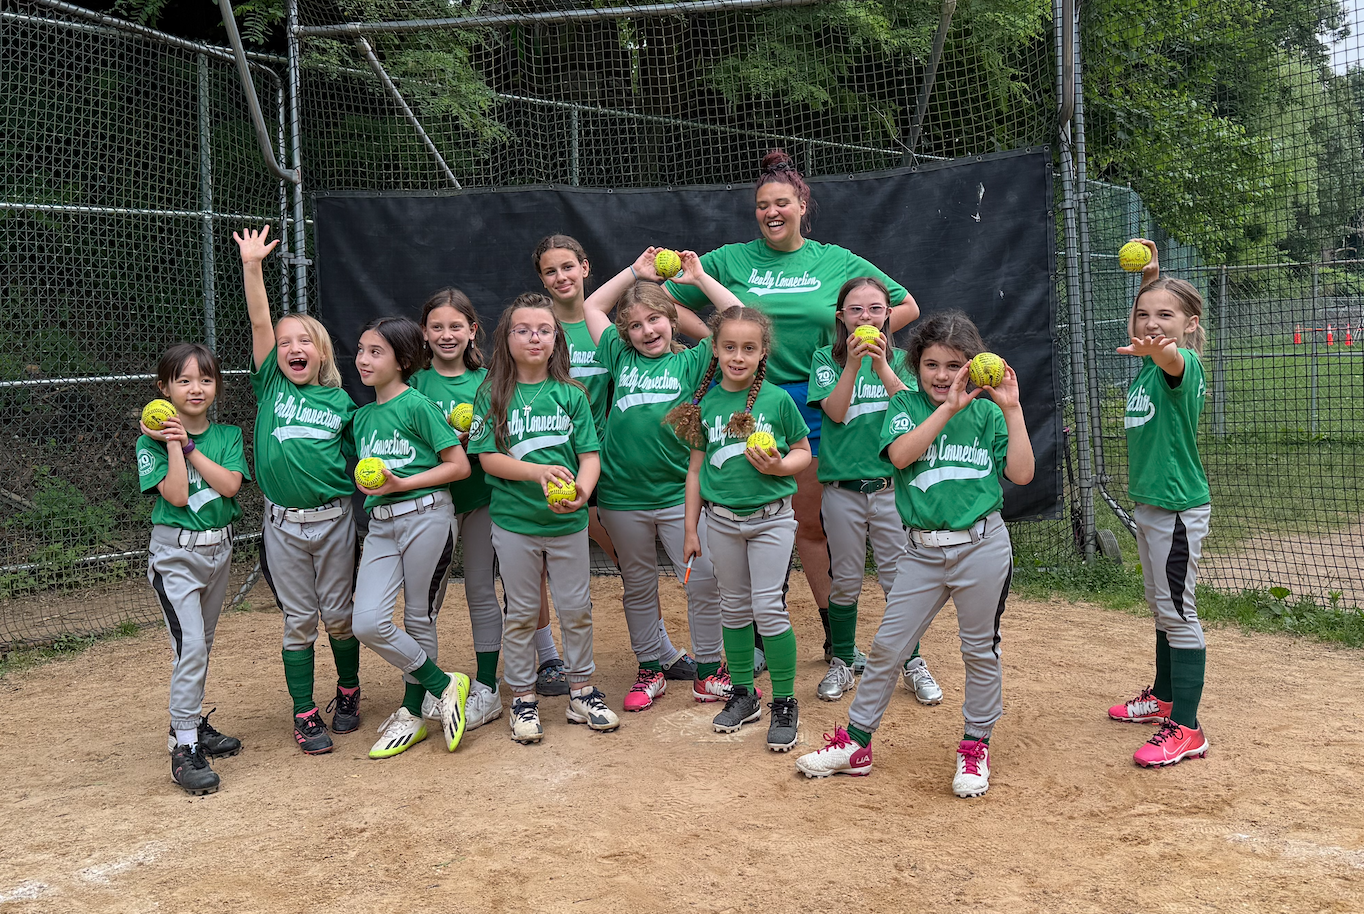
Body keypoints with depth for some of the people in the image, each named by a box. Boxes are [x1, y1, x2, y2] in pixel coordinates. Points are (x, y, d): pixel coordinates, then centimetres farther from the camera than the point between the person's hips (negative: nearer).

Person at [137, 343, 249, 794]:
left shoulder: (228, 435, 4)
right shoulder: (153, 441, -7)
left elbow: (230, 485, -12)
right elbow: (177, 495, -18)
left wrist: (188, 445, -15)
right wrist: (173, 444, -19)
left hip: (219, 549, 5)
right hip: (176, 553, -5)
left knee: (201, 646, 16)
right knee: (189, 646, -13)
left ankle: (192, 723, 31)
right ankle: (184, 749, -8)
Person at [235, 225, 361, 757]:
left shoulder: (341, 403, 3)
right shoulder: (271, 386, 2)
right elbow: (259, 323, -8)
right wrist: (252, 266, -15)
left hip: (334, 519, 0)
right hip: (283, 525, 0)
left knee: (339, 615, 10)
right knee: (299, 621, 7)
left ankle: (348, 693, 30)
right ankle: (304, 713, 18)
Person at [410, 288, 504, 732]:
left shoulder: (487, 379, 2)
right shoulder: (416, 382, 0)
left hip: (481, 497, 0)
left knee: (481, 591, 7)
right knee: (428, 595, 4)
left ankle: (486, 687, 16)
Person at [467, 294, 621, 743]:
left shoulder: (570, 394, 1)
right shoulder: (493, 395, -2)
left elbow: (590, 455, -2)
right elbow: (488, 458, -8)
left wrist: (581, 491, -22)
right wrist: (539, 473, -22)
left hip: (568, 521, 1)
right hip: (514, 521, -1)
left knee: (576, 609, 10)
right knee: (521, 613, 10)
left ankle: (581, 689, 27)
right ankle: (522, 698, 23)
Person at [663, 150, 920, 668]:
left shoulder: (837, 262, 6)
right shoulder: (731, 259, 5)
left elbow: (905, 307, 11)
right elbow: (667, 302, 10)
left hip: (813, 403, 0)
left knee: (810, 522, 7)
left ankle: (836, 638, 19)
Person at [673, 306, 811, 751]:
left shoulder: (778, 399, -6)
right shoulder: (705, 403, 1)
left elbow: (803, 451, 3)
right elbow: (697, 467, 8)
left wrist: (779, 466, -19)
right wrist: (691, 527, 9)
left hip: (771, 517, -3)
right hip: (721, 519, 3)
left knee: (769, 609, -4)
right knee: (734, 608, 13)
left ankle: (785, 703, 9)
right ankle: (743, 694, 27)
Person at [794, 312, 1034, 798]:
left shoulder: (987, 413, 4)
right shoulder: (907, 405, 4)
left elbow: (1021, 473, -4)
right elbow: (900, 454, -16)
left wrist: (1012, 409, -9)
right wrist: (949, 407, -20)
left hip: (982, 546, 0)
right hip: (922, 551, 1)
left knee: (980, 649, 10)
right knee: (887, 645, 4)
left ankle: (976, 745, 28)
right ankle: (856, 743, 18)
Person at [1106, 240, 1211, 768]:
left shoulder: (1184, 362, -17)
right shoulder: (1147, 361, 6)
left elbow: (1173, 360, -44)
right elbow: (1145, 319, 28)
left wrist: (1158, 349, -65)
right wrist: (1150, 276, 17)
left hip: (1178, 507, -9)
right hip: (1146, 503, 9)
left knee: (1178, 613, -5)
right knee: (1160, 608, 20)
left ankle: (1186, 728, 2)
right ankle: (1164, 697, 35)